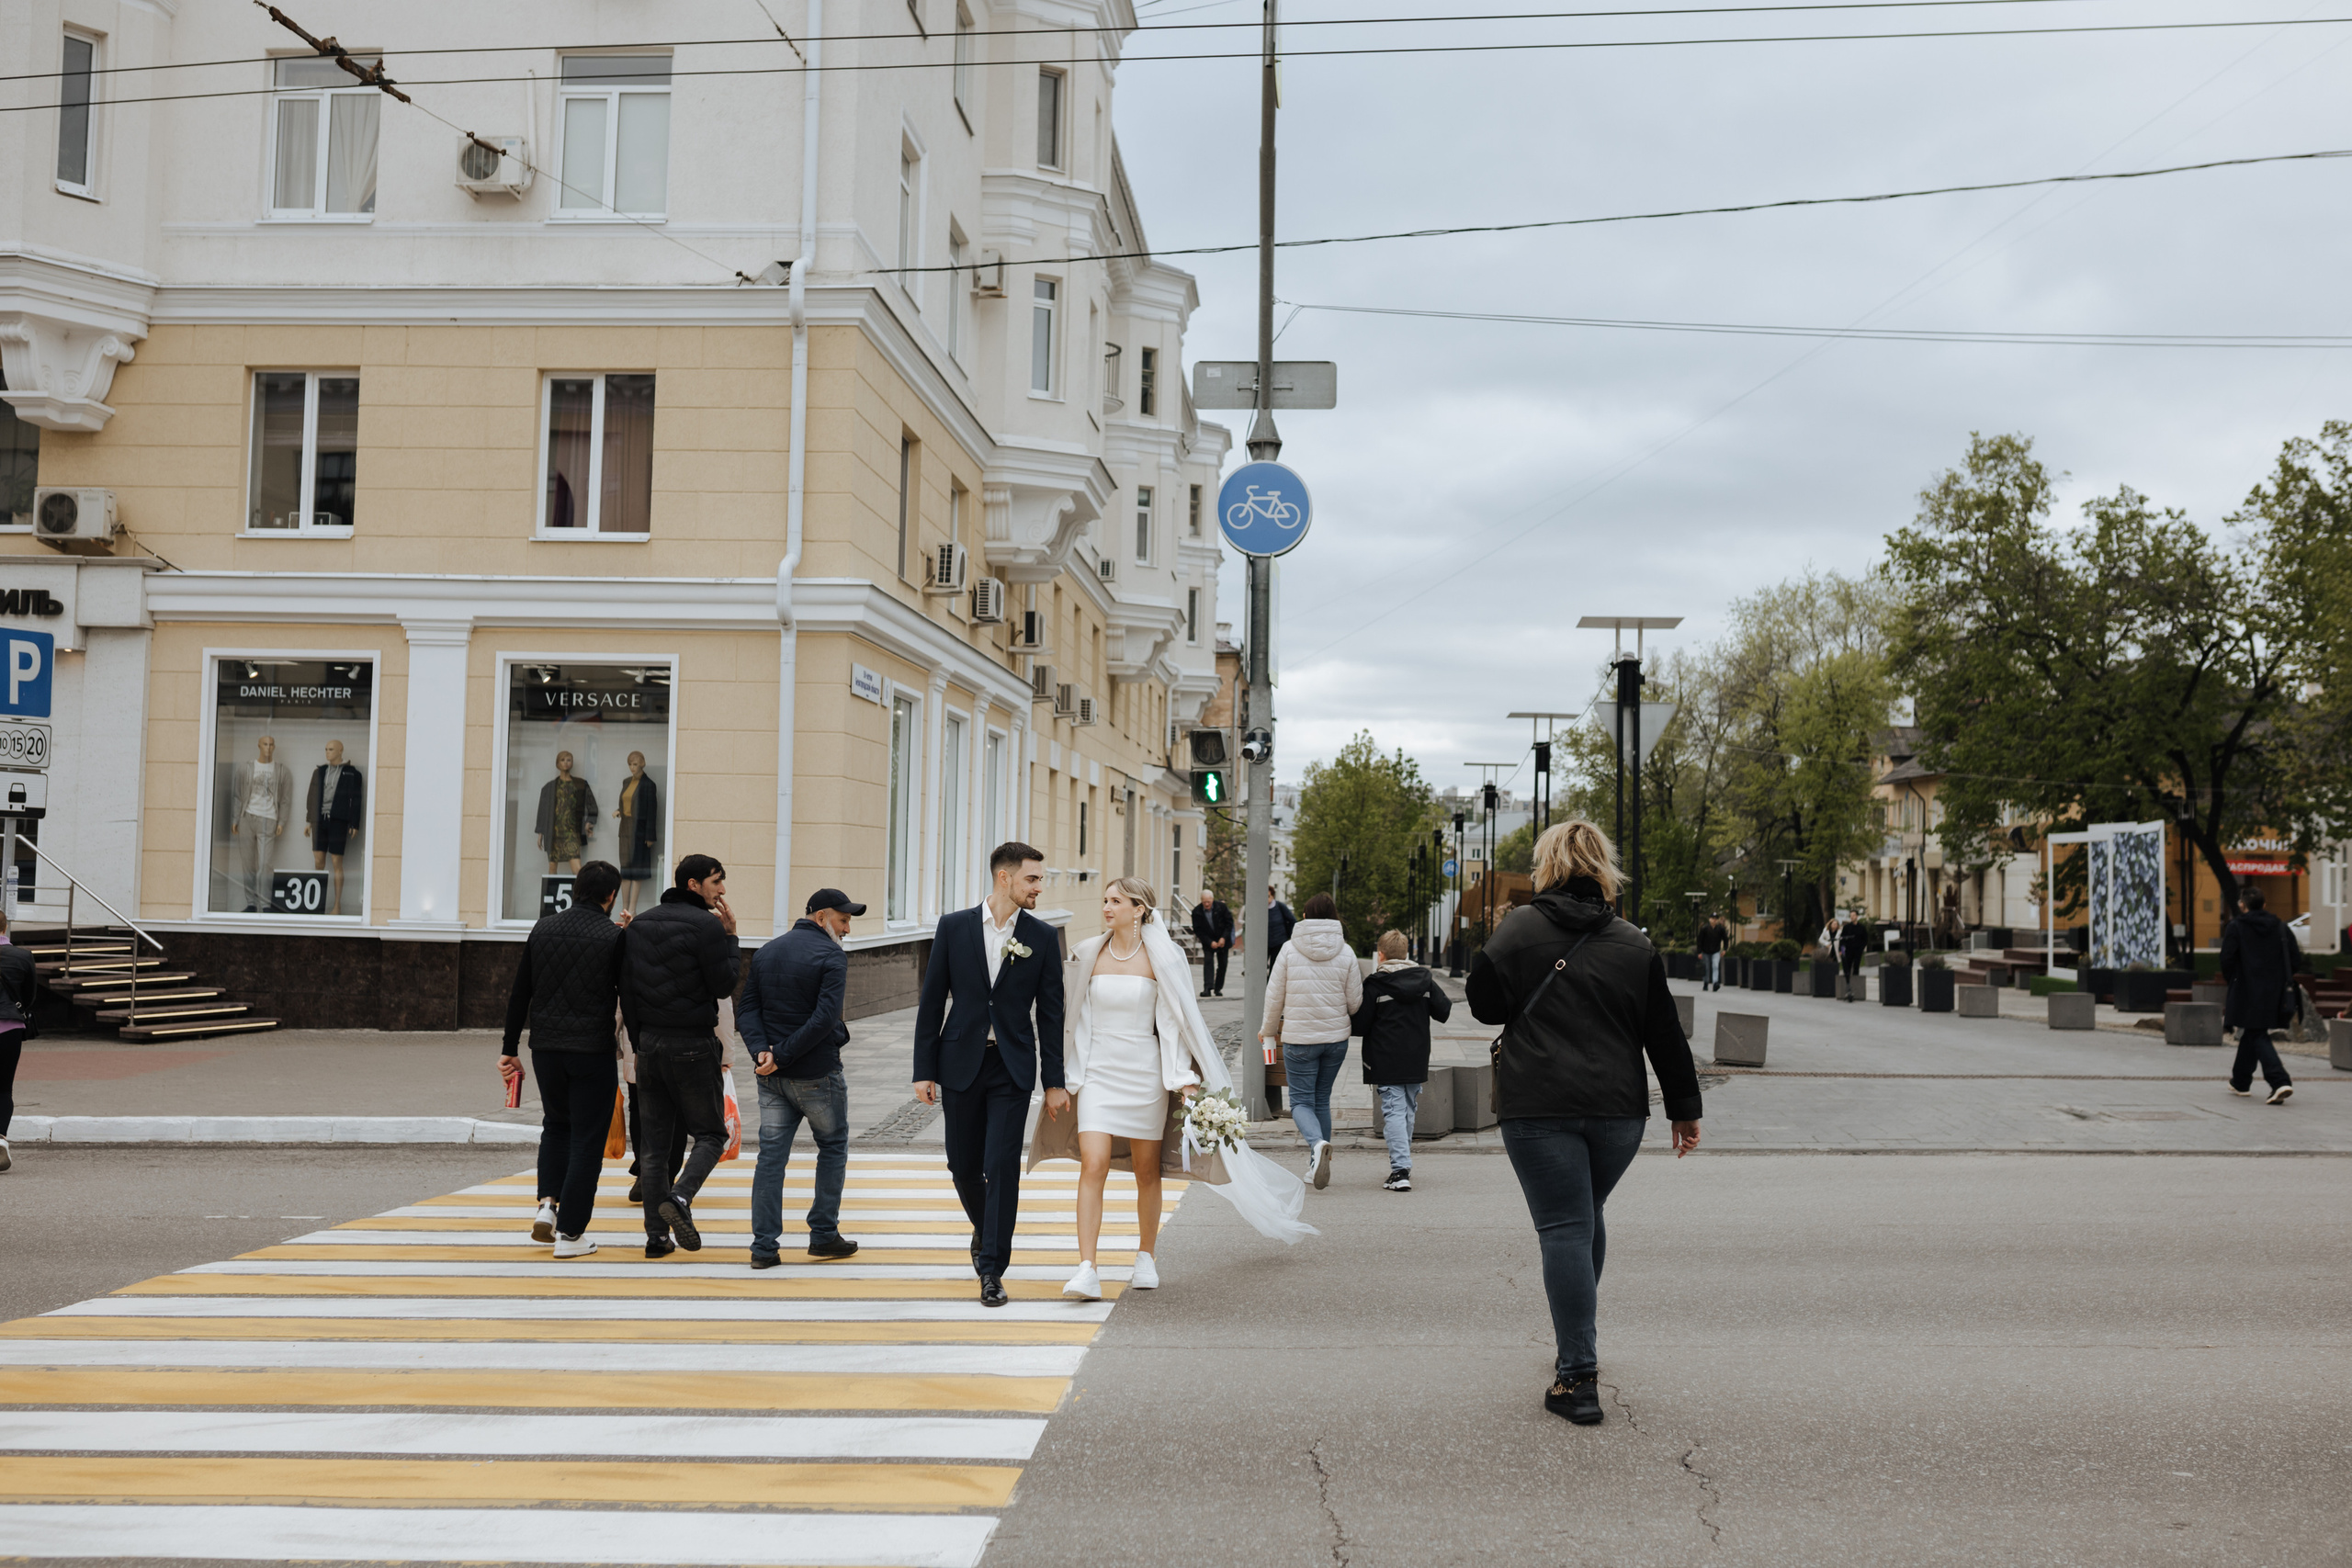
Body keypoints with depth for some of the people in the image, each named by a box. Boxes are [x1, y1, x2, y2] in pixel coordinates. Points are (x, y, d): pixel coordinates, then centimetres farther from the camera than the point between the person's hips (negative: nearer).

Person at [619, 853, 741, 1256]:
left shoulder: (638, 925, 11)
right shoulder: (707, 925, -11)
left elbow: (625, 988, 11)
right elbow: (724, 985, -9)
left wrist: (638, 1043, 16)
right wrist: (730, 938, -1)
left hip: (649, 1042, 6)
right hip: (692, 1045, -6)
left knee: (655, 1141, 10)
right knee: (710, 1133, 5)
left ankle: (657, 1236, 9)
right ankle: (680, 1197, -20)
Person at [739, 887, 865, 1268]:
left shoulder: (766, 952, 11)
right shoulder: (831, 956, -11)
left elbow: (746, 1008, 4)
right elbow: (824, 1019, -22)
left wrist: (761, 1050, -9)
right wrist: (781, 1055, -18)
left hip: (772, 1078, 6)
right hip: (817, 1074, -6)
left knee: (771, 1154, 6)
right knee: (833, 1147, 13)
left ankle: (763, 1246, 4)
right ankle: (824, 1234, 16)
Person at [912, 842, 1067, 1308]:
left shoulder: (1043, 937, 1)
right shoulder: (953, 927, 0)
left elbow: (1050, 1013, 3)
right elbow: (932, 1002, 2)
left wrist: (1054, 1082, -1)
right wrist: (924, 1071, -2)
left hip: (1012, 1068, -1)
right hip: (960, 1064, 1)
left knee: (1002, 1166, -7)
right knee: (964, 1165, 10)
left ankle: (993, 1271, 0)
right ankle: (985, 1230, 40)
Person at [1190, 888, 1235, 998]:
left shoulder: (1221, 906, -13)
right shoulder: (1196, 912, -13)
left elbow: (1229, 923, -5)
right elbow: (1198, 930, -10)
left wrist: (1223, 938, -13)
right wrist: (1210, 942, -17)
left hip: (1223, 940, 1)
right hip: (1208, 941, -1)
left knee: (1222, 964, 2)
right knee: (1208, 961, -17)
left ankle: (1218, 988, 13)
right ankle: (1207, 988, -23)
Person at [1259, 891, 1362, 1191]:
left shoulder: (1290, 949, -6)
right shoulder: (1345, 953, -2)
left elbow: (1274, 996, -1)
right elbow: (1355, 1002, 1)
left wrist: (1268, 1029, 15)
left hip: (1299, 1038, -2)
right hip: (1336, 1037, 3)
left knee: (1301, 1100, 3)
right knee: (1322, 1099, 15)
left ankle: (1317, 1144, -26)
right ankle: (1316, 1166, 18)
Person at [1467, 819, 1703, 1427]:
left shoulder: (1520, 928, -3)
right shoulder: (1634, 945, 6)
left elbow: (1484, 1002, 0)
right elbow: (1665, 1035, 8)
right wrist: (1685, 1109, 14)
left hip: (1538, 1108, -4)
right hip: (1617, 1109, 4)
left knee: (1564, 1230, -4)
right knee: (1587, 1218, 23)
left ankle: (1578, 1376, -9)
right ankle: (1576, 1341, 37)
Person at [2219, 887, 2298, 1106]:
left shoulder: (2235, 928, -8)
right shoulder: (2281, 927, 4)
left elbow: (2227, 960, -11)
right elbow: (2296, 961, 2)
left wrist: (2232, 981, 7)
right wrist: (2278, 977, 17)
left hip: (2248, 992, -5)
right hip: (2274, 993, 5)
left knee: (2257, 1036, -3)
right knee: (2251, 1033, 19)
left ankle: (2280, 1081, -22)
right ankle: (2241, 1081, 29)